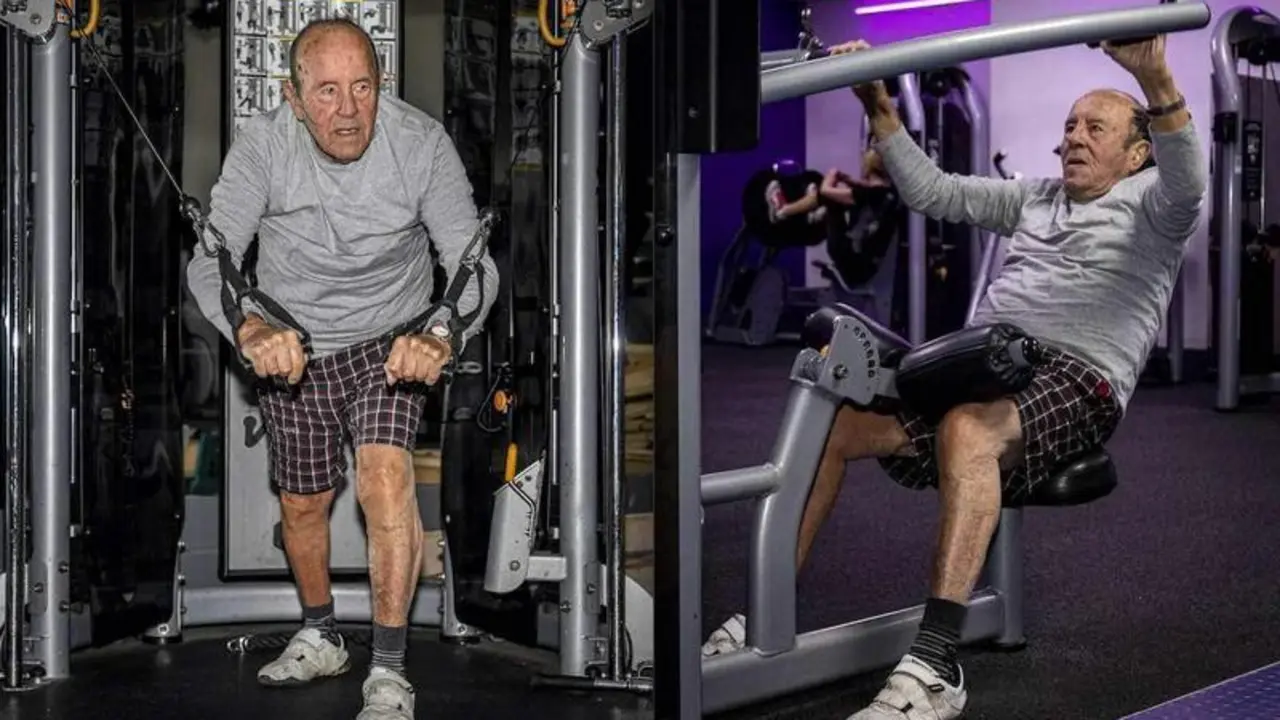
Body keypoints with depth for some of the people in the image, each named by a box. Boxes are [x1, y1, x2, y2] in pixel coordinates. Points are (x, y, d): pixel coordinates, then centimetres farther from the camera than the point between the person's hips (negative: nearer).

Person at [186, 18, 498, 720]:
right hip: (289, 347, 2)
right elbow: (210, 260, -25)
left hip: (390, 340, -2)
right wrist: (251, 331, -46)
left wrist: (442, 336, -45)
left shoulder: (422, 143, -21)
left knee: (385, 472, -24)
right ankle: (319, 639, 40)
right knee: (302, 503, 14)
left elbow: (473, 264, -23)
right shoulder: (261, 145, -20)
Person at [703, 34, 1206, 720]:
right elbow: (932, 192, 25)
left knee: (966, 428, -42)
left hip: (1077, 380, -7)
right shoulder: (1035, 197, 29)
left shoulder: (1147, 203, 10)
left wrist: (1156, 80, -31)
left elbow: (1187, 182, -15)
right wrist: (879, 106, 14)